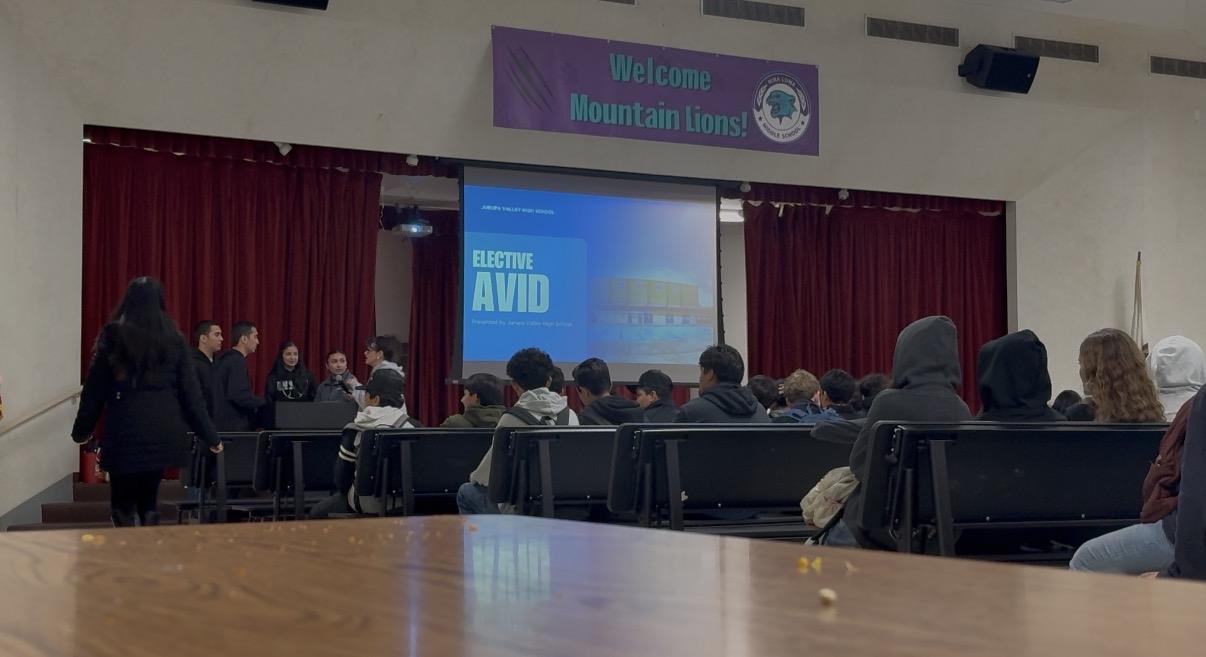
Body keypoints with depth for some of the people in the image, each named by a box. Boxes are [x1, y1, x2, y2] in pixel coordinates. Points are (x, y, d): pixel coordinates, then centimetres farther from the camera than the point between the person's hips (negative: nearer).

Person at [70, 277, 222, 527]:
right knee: (149, 499, 15)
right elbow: (190, 392, 3)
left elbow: (95, 388, 2)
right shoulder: (173, 339, 4)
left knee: (123, 504, 7)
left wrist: (82, 429, 14)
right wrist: (209, 436, 8)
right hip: (163, 431, 2)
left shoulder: (112, 335, -1)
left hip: (125, 431, -2)